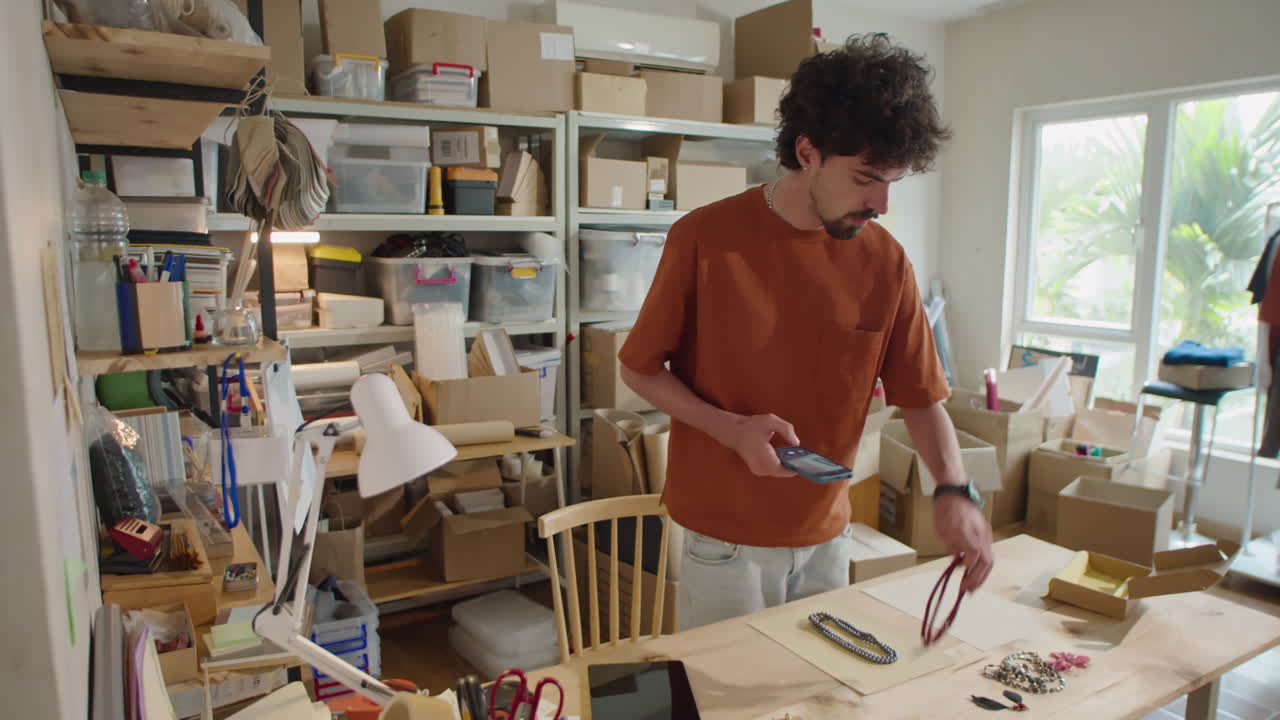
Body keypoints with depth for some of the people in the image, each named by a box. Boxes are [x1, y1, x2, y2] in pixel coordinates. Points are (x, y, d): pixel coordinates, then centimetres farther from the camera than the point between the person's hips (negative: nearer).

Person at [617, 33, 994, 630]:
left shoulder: (885, 260, -6)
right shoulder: (703, 239, -16)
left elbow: (921, 397, 2)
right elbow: (640, 369, -6)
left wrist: (954, 490, -15)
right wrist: (732, 429, -20)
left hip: (826, 535, 4)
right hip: (724, 539, -3)